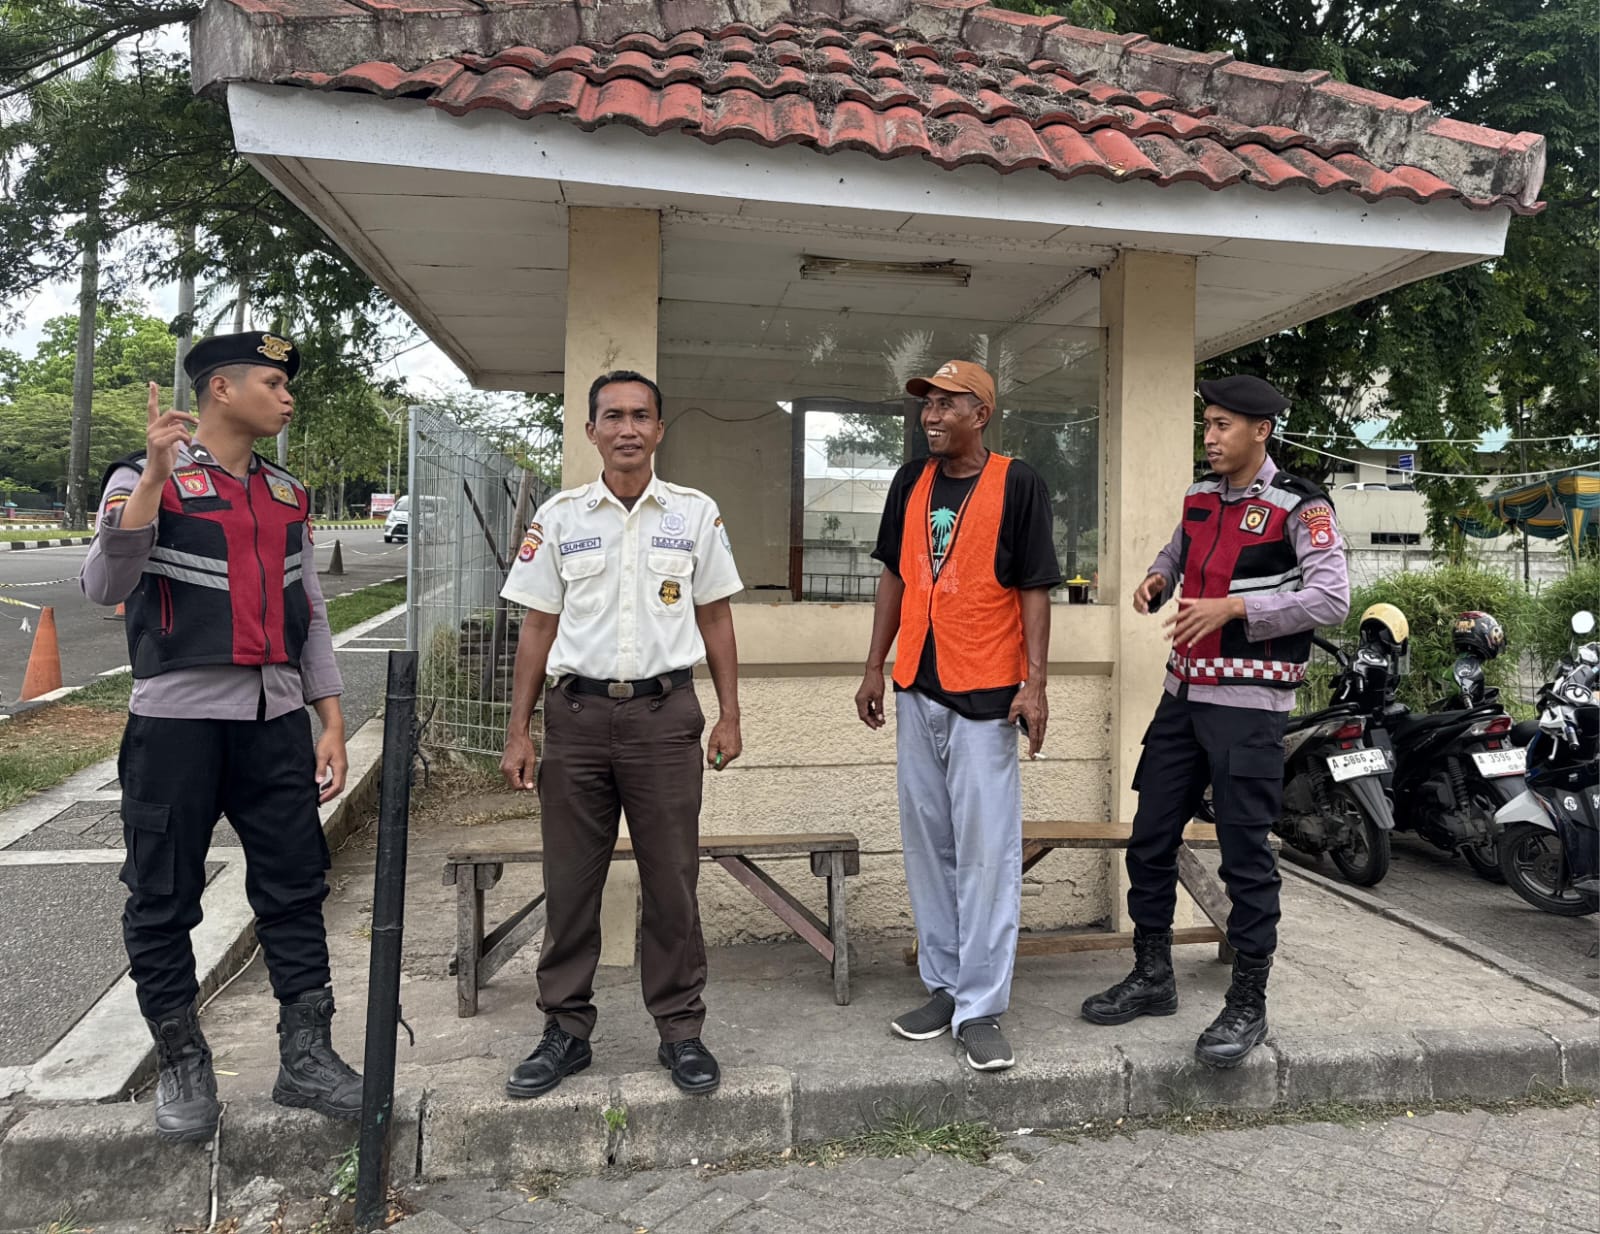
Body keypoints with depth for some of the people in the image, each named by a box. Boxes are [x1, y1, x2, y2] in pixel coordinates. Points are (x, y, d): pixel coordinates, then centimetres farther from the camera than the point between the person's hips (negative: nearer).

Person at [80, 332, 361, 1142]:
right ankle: (180, 1067, 22)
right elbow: (105, 586, -18)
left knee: (295, 891, 6)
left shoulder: (287, 496, 12)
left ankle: (306, 1056, 17)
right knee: (164, 901, 5)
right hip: (177, 719, -4)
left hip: (277, 720, 5)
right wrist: (156, 474, -25)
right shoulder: (145, 479, -2)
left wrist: (332, 725, 9)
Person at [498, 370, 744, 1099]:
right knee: (569, 881, 8)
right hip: (577, 712, 1)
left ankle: (680, 1030, 19)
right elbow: (538, 628, 7)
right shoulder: (558, 517, 5)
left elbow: (715, 619, 8)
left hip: (664, 714, -1)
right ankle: (566, 1031, 23)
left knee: (671, 881, 5)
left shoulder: (695, 513, 4)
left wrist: (729, 715, 3)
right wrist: (517, 731, 3)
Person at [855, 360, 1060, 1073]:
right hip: (916, 690, 6)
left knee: (987, 851, -4)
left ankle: (980, 1009, 6)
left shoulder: (1017, 484, -4)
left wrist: (1035, 682, -12)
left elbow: (1034, 588, -5)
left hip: (986, 694, -6)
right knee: (927, 846, 11)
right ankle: (944, 986, 24)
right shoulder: (912, 481, 11)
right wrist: (874, 668, 13)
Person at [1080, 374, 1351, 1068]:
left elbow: (1331, 598, -18)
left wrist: (1232, 607, -25)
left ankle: (1248, 1005, 15)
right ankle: (1152, 979, 26)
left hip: (1247, 703, -7)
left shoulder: (1298, 507, -8)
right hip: (1184, 693, 7)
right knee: (1150, 841, 11)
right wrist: (1156, 579, 7)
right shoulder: (1200, 497, 12)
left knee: (1245, 855, -1)